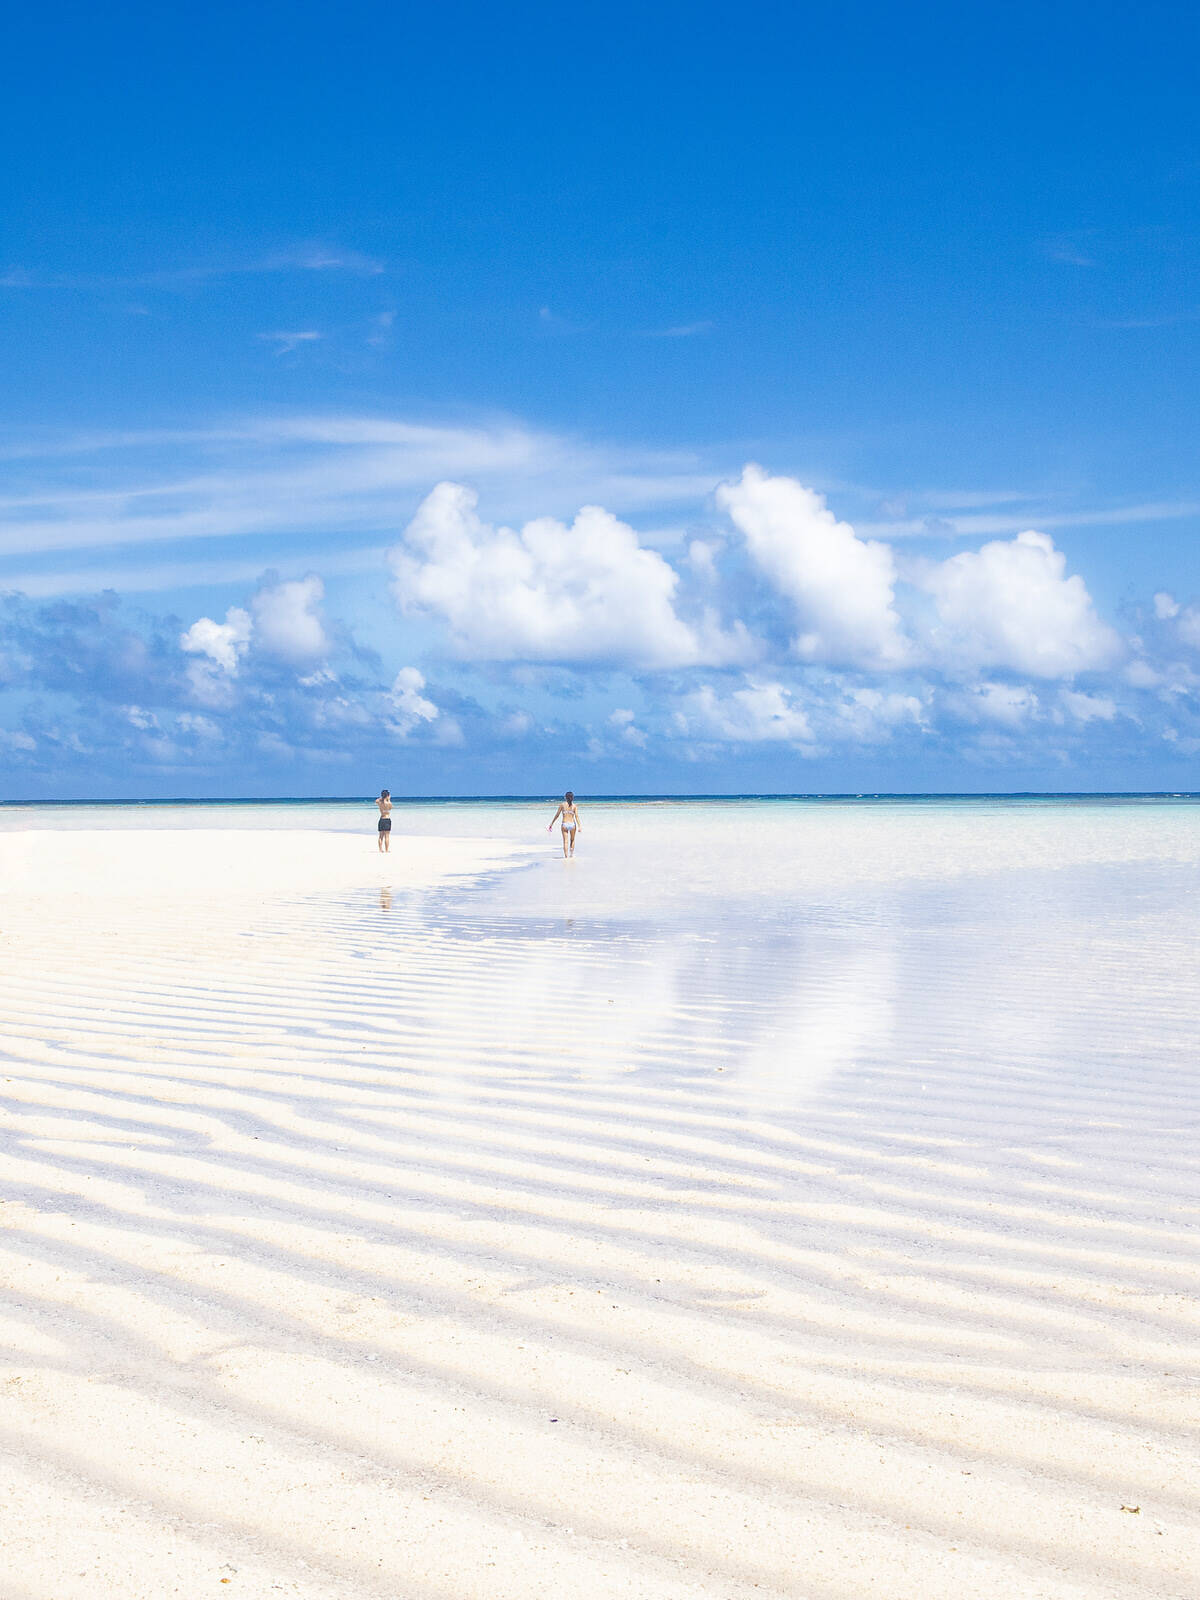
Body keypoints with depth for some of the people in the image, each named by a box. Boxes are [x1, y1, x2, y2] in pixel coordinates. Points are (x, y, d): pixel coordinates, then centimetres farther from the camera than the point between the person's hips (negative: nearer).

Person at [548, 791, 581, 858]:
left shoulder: (562, 805, 1)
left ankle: (566, 855, -11)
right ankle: (571, 854, 24)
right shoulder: (574, 806, 0)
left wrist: (551, 824, 10)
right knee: (572, 840, 22)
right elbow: (576, 816, -8)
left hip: (565, 825, -1)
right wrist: (579, 826, -11)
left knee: (565, 841, -1)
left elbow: (557, 815, 3)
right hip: (572, 824, 1)